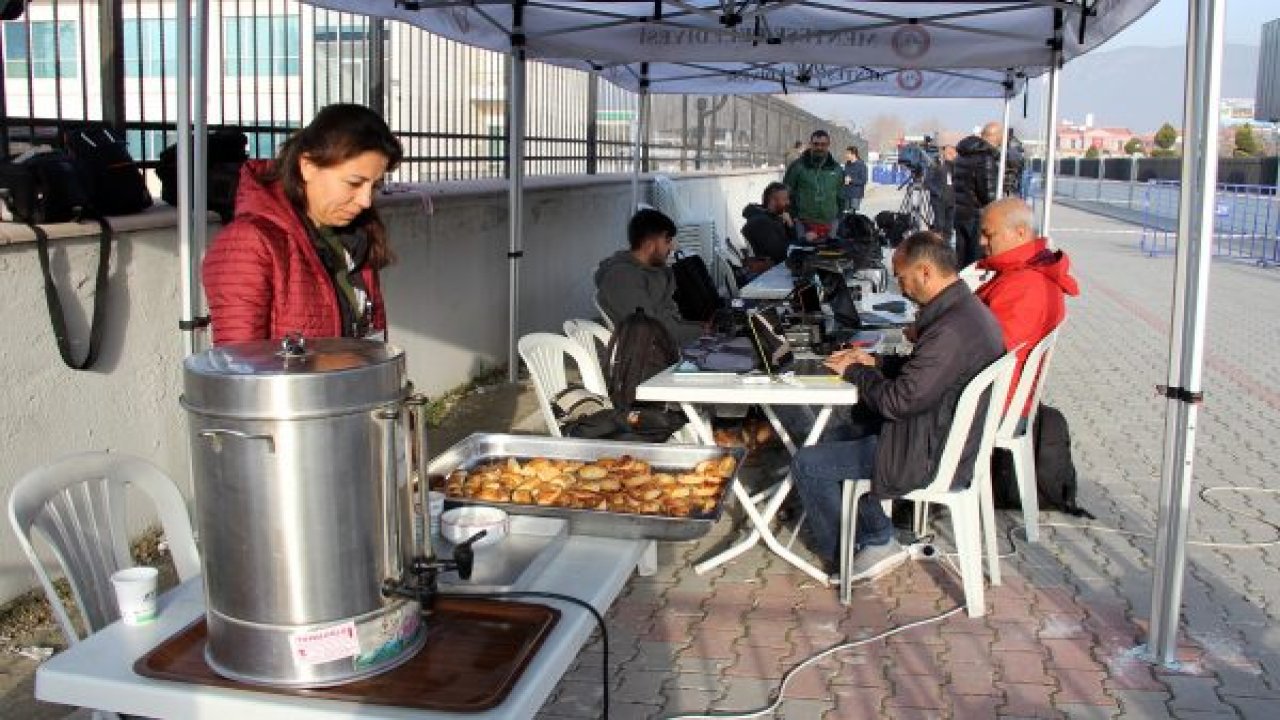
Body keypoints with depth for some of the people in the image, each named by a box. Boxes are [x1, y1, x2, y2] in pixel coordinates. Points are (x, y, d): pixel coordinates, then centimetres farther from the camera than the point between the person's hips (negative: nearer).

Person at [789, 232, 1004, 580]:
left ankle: (841, 556, 16)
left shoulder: (952, 329, -29)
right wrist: (875, 362, 7)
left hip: (930, 455, -11)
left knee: (807, 464, -5)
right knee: (851, 431, 25)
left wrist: (853, 371, -9)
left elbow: (898, 400, -25)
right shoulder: (966, 307, 3)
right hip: (947, 434, 11)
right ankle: (879, 541, 23)